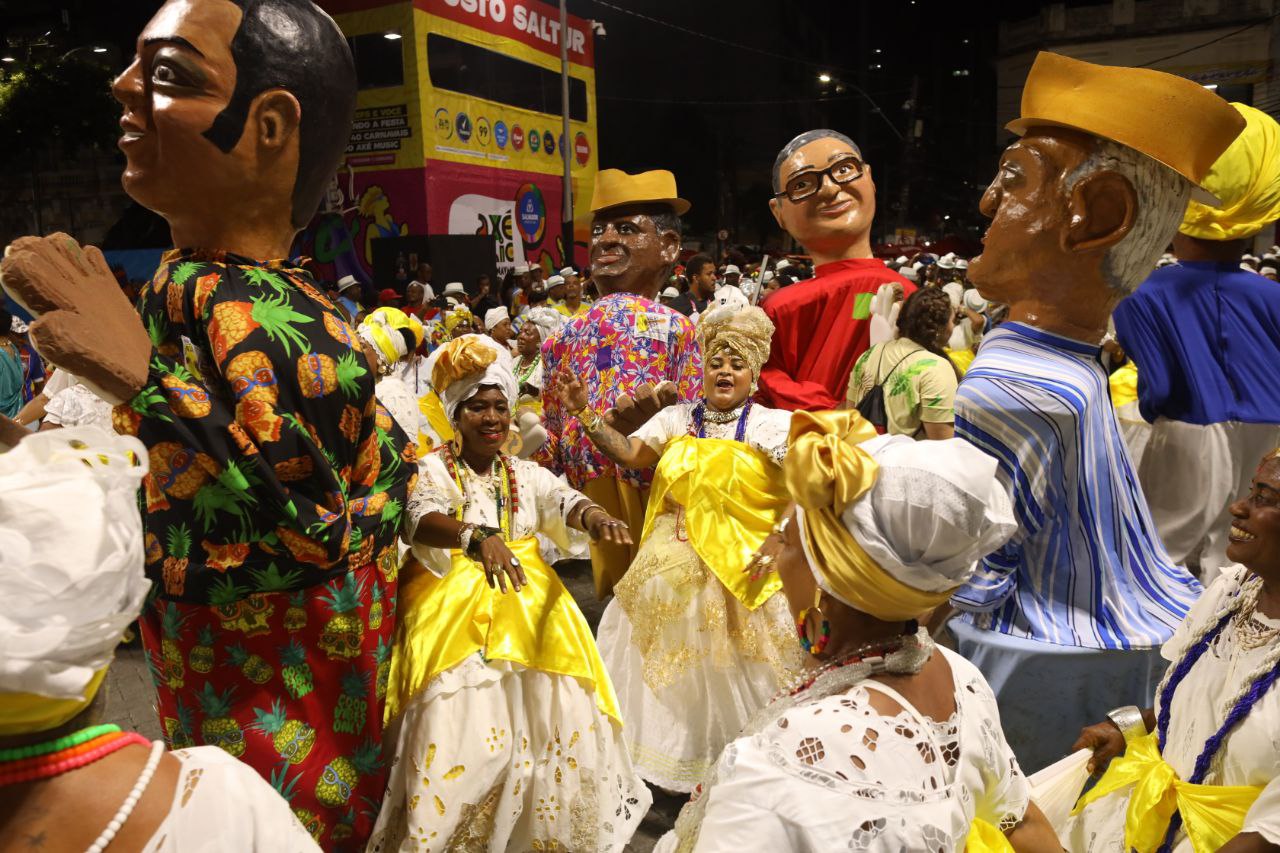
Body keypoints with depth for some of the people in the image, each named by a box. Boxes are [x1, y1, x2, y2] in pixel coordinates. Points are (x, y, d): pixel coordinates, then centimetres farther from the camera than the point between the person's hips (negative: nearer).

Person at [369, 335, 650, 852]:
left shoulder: (527, 473, 11)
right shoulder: (433, 469, -2)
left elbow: (563, 500, -8)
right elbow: (419, 518, -22)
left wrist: (593, 516, -33)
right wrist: (477, 536, -43)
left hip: (528, 605, 3)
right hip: (453, 608, -3)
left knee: (554, 719, -7)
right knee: (457, 728, -15)